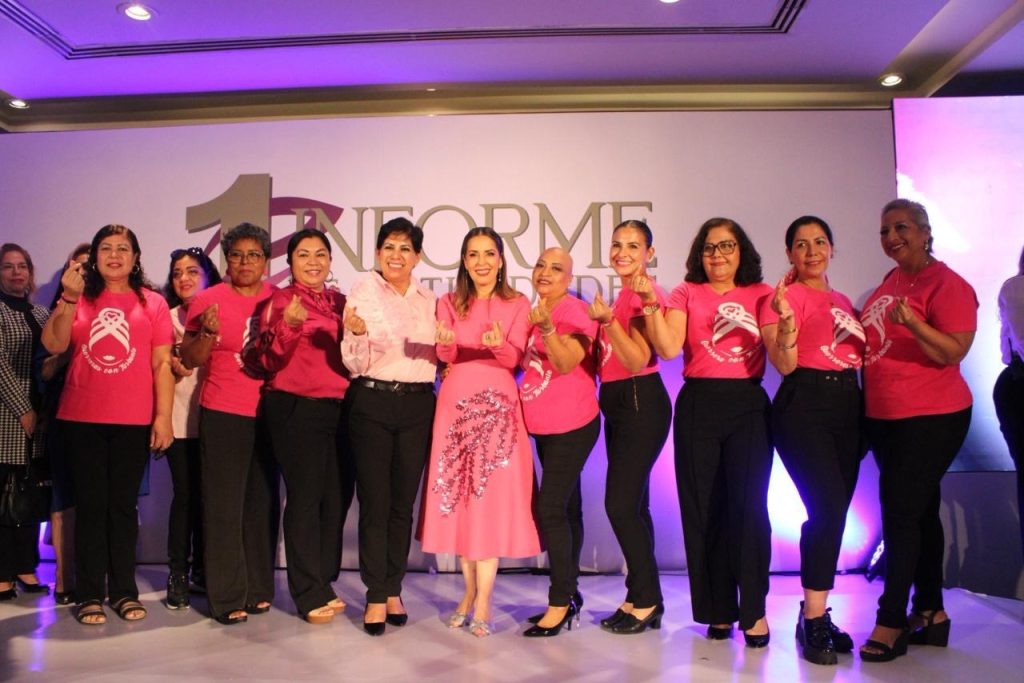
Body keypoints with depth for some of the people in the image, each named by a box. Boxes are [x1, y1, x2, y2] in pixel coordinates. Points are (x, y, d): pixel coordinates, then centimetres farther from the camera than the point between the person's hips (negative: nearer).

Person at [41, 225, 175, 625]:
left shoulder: (152, 303, 4)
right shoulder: (78, 299, 8)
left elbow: (162, 364, 0)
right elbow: (53, 345, -8)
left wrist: (164, 417, -5)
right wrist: (69, 296, -16)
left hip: (134, 421, -1)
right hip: (81, 419, 1)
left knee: (124, 504, 7)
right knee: (90, 504, 4)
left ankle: (124, 591, 15)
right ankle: (89, 595, 11)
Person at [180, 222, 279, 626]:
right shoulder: (208, 300, -1)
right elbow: (189, 359, 1)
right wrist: (207, 332, -17)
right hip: (223, 415, -3)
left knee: (263, 503, 8)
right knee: (224, 506, -1)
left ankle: (259, 589, 20)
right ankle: (227, 597, 8)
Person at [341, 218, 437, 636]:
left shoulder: (429, 300, 10)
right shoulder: (363, 293, -1)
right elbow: (355, 365, -5)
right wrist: (356, 333, -23)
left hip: (418, 404, 3)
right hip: (372, 402, -3)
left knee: (403, 502, 9)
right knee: (374, 502, 2)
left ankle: (393, 590, 23)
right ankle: (375, 597, 14)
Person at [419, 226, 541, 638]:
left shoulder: (517, 304, 5)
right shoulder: (449, 303, 11)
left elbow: (513, 359, -5)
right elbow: (445, 356, 0)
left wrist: (497, 344, -27)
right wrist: (447, 341, -22)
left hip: (497, 405, -2)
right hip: (455, 403, 2)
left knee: (493, 498, -6)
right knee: (458, 496, 5)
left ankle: (482, 602, 0)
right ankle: (471, 590, 19)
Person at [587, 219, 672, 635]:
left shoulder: (645, 294, -12)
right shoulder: (623, 295, 15)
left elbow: (638, 360, -21)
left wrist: (608, 319, -29)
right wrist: (602, 319, 10)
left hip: (641, 403, -10)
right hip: (619, 404, 10)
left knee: (620, 504, -8)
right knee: (632, 505, 12)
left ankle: (646, 601, 7)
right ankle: (643, 599, 22)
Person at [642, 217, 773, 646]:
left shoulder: (761, 294, 9)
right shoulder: (687, 293, 7)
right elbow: (668, 348, -8)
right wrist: (651, 304, -17)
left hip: (749, 405, 0)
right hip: (698, 405, 0)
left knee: (748, 505, -7)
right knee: (703, 507, 5)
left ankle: (753, 609, 8)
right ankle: (718, 609, 18)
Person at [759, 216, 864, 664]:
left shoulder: (842, 301, 18)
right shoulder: (785, 296, -3)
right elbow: (785, 365, -13)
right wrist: (785, 318, -25)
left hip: (848, 406, 7)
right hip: (803, 406, -7)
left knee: (831, 512, 8)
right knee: (828, 507, -17)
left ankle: (814, 616, 20)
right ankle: (815, 621, -4)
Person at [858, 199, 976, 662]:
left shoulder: (947, 284, -12)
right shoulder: (890, 281, 12)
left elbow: (953, 352, -21)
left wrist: (911, 320, -33)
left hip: (929, 419, -8)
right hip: (885, 416, 8)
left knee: (900, 515, -7)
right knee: (920, 513, 15)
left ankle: (891, 622, 2)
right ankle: (931, 613, 26)